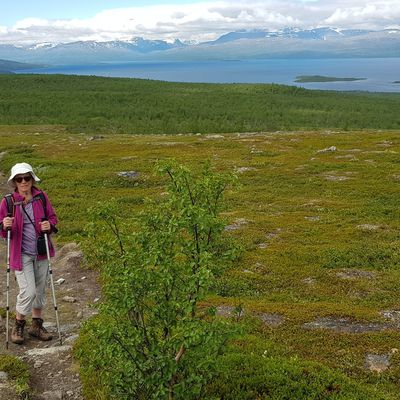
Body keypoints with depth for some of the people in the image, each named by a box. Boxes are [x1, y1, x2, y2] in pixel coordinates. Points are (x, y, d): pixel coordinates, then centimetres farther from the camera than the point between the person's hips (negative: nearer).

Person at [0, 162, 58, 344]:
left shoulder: (41, 197, -3)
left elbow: (52, 217, 7)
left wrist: (49, 225, -15)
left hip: (41, 252, 3)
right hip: (22, 253, -3)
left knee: (40, 290, 13)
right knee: (28, 291, -8)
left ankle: (36, 325, 31)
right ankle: (18, 326, 17)